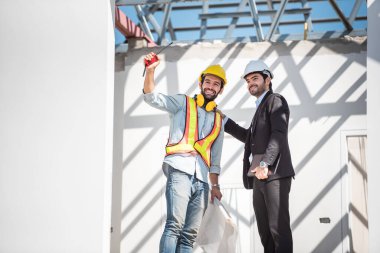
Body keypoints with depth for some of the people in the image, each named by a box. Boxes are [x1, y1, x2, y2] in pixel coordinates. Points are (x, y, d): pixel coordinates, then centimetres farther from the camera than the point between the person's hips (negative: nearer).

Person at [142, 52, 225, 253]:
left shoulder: (218, 121, 24)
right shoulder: (182, 103, 13)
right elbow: (152, 98, 0)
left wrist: (215, 185, 16)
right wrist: (150, 71, -16)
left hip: (201, 180, 5)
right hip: (180, 170, -5)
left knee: (189, 235, 0)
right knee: (175, 225, -21)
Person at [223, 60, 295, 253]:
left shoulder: (275, 100, 1)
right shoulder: (260, 107, 27)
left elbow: (279, 134, -14)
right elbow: (249, 137, 38)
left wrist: (265, 164, -25)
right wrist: (224, 121, 32)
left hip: (274, 174, -9)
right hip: (259, 177, 9)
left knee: (278, 227, -13)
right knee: (264, 229, 4)